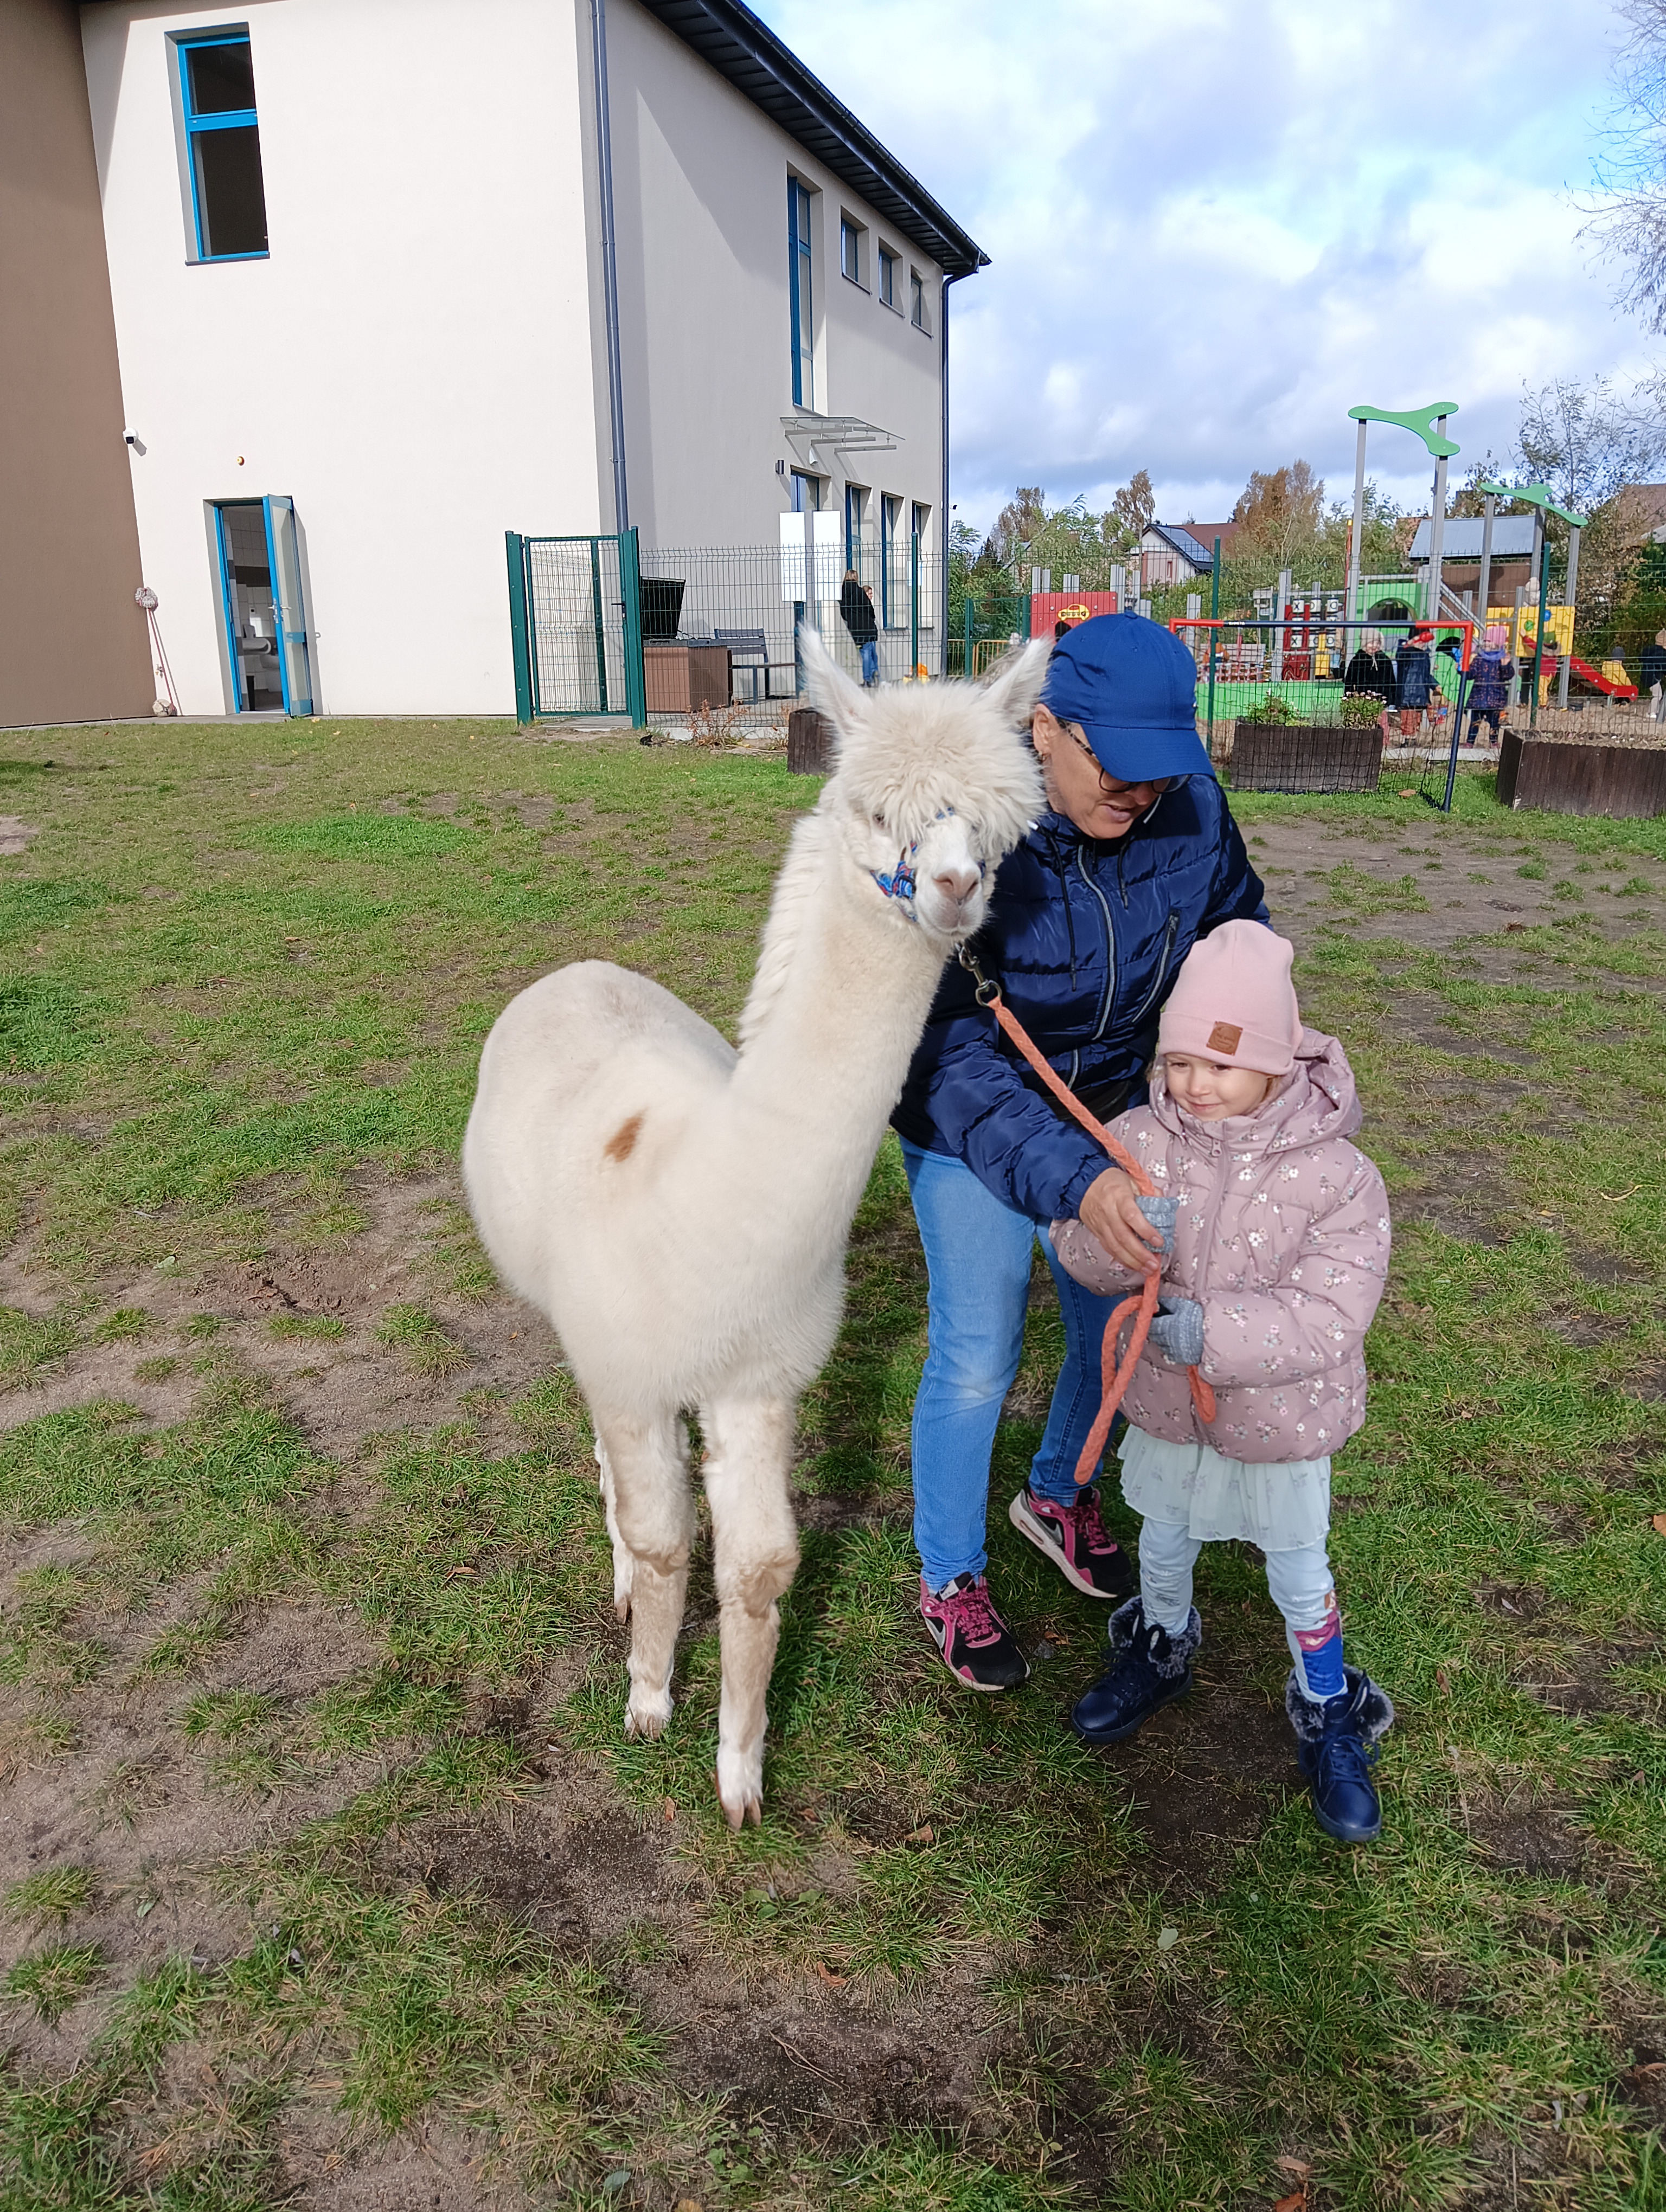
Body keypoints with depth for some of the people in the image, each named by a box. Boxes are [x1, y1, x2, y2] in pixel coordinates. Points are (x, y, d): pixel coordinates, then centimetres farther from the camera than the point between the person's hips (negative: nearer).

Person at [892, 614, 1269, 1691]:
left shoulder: (1187, 801, -18)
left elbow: (1237, 934, 3)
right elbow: (953, 1050, -32)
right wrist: (1074, 1179, -43)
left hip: (1113, 1110, 5)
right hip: (974, 1124, -4)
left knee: (1120, 1327, 16)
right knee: (976, 1360, 3)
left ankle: (1057, 1496, 48)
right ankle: (951, 1578, 30)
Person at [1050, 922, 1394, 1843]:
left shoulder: (1336, 1176, -23)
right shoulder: (1141, 1140, -14)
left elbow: (1330, 1315, -26)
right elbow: (1078, 1253, -15)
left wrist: (1217, 1330, -38)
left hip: (1280, 1417, -3)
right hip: (1164, 1403, 3)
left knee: (1299, 1575, 18)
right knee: (1163, 1541, 26)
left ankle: (1330, 1717, 44)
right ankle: (1162, 1651, 56)